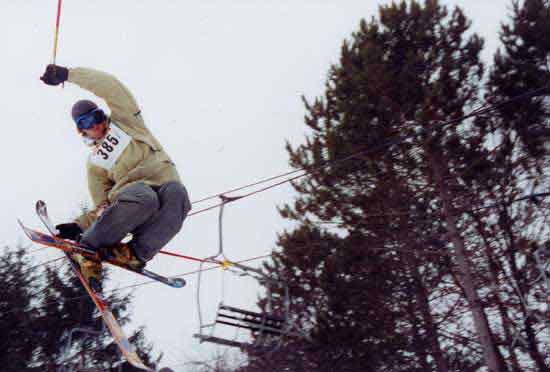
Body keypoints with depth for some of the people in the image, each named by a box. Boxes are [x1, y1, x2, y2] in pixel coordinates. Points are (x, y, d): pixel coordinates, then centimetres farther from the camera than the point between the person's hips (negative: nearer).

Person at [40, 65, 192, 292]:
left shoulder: (123, 120, 22)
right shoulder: (94, 162, 23)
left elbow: (111, 86, 8)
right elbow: (103, 205, 19)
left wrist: (68, 74, 7)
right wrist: (80, 225, 3)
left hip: (166, 182, 0)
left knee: (176, 193, -38)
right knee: (144, 198, -39)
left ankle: (135, 253, -28)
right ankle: (88, 248, -21)